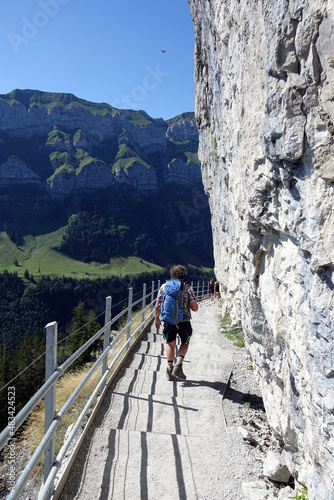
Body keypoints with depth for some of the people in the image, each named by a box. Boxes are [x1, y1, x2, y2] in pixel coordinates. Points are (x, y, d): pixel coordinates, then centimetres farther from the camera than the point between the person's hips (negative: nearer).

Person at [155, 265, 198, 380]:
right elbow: (195, 308, -7)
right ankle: (178, 366, 6)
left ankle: (169, 370, 21)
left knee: (170, 344, 19)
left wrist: (157, 319, 17)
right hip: (183, 321, -2)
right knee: (185, 342, 20)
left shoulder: (164, 287, 3)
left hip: (168, 321, 2)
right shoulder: (187, 288, -4)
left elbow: (157, 307, 3)